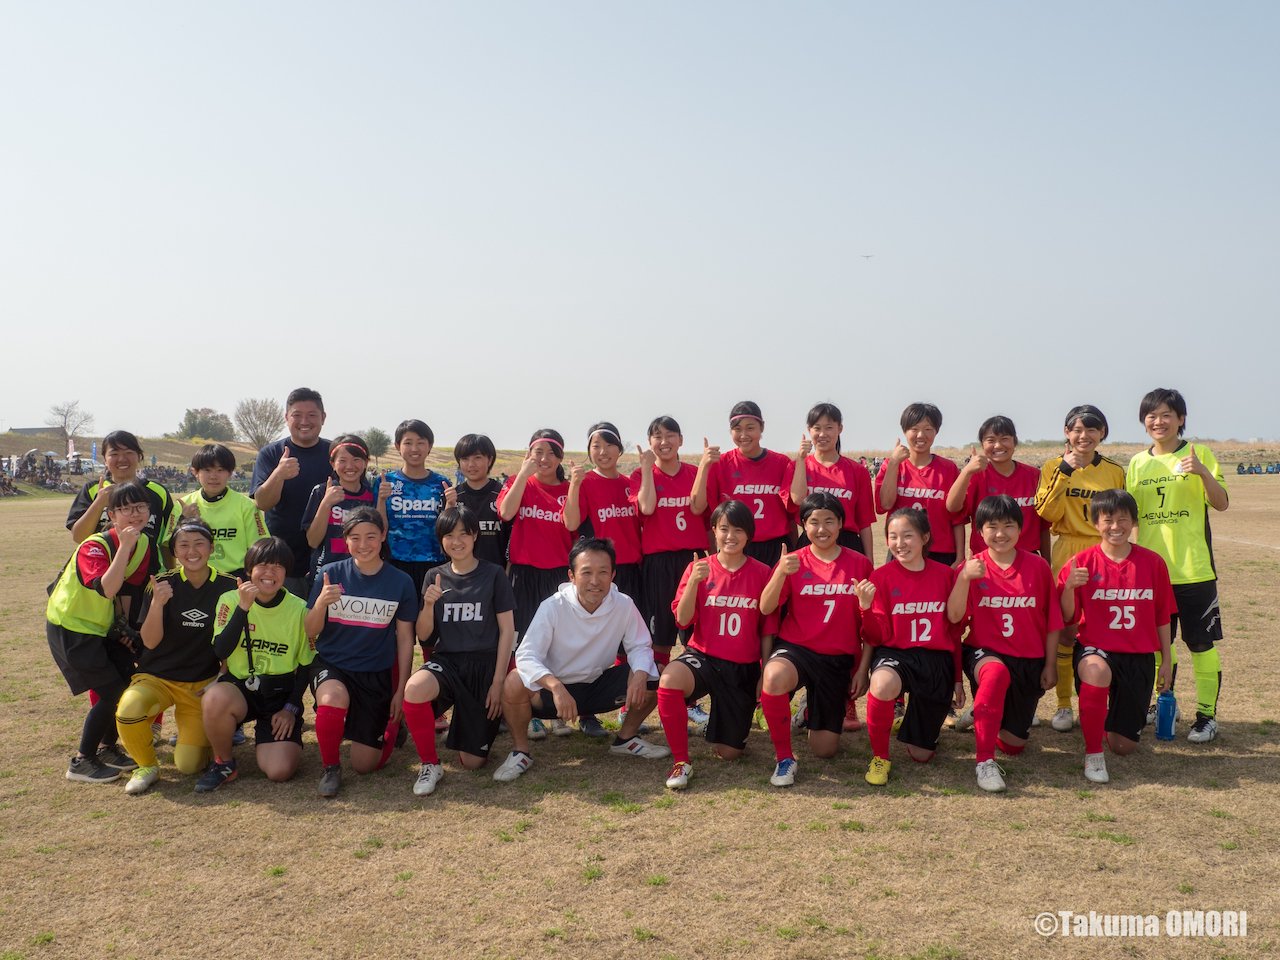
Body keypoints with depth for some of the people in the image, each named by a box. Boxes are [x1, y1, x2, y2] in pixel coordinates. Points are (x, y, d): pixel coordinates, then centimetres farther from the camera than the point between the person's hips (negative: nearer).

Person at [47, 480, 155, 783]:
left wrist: (125, 627, 4)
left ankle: (107, 748, 26)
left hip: (102, 627, 8)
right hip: (69, 628, -8)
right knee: (111, 691, -12)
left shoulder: (144, 544, -4)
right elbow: (106, 589, -42)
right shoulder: (94, 547, -26)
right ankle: (81, 762, 4)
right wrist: (124, 546, -42)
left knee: (131, 684, 5)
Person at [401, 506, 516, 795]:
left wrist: (498, 682, -7)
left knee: (473, 762, -3)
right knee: (413, 690, -36)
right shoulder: (435, 576, 7)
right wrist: (429, 604, -13)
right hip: (447, 661, 2)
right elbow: (423, 636, 7)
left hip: (485, 664, -2)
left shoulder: (494, 575, 0)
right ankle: (429, 763, -12)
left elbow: (507, 631, -1)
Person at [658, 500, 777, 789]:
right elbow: (683, 620, -9)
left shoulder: (762, 573, -2)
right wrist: (694, 581, -23)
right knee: (669, 680, -37)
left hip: (744, 668, 1)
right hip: (703, 657, -1)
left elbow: (767, 630, 3)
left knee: (728, 752, 3)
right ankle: (680, 761, -16)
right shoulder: (699, 568, -2)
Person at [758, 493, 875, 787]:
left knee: (825, 749, 3)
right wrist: (781, 572, -29)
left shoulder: (859, 564, 1)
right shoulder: (794, 562, -1)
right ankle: (784, 758, -15)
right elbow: (765, 608, -15)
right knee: (774, 677, -38)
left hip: (838, 659, 1)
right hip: (795, 649, -1)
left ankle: (814, 709, 40)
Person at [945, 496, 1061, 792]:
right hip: (984, 652, -2)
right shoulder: (973, 567, -6)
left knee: (1013, 745, 5)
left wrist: (1050, 665, 2)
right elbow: (954, 616, -18)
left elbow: (1052, 622, 3)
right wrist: (964, 579, -31)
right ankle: (984, 761, -29)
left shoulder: (1038, 566, -3)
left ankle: (1015, 713, 43)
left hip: (1029, 660, 2)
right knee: (996, 672, -41)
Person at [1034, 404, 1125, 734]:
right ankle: (1063, 705, 11)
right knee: (1064, 630, 0)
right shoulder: (1053, 467, 4)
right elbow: (1047, 513, -9)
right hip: (1066, 554, -1)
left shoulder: (1115, 471, 7)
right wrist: (1065, 471, -12)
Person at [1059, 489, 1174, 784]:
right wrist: (1069, 586, -24)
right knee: (1097, 673, -42)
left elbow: (1162, 617, 8)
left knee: (1124, 746, 4)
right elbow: (1067, 618, -7)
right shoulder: (1082, 563, -6)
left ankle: (1118, 715, 44)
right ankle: (1093, 754, -20)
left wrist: (1166, 661, 9)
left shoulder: (1152, 562, 0)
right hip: (1096, 649, -2)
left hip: (1140, 657, 3)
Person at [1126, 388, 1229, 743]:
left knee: (1201, 643, 1)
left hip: (1193, 569, -4)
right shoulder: (1137, 463, 8)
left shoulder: (1199, 453, -3)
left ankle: (1207, 715, 11)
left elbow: (1221, 503, -9)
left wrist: (1202, 472, -25)